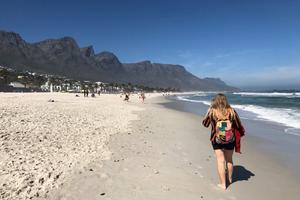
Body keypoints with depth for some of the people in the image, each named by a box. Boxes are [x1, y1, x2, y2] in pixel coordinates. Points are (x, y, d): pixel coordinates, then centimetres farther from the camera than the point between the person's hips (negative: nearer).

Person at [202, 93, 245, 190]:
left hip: (217, 140, -2)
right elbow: (238, 125, 1)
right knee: (229, 160, 21)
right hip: (230, 140, 3)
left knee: (220, 161, 9)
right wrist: (242, 132, 22)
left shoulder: (212, 112, -14)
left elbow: (205, 123, 0)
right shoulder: (231, 111, -9)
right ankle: (230, 179, 43)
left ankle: (223, 184, 15)